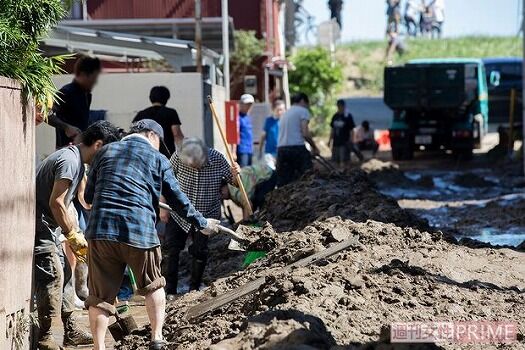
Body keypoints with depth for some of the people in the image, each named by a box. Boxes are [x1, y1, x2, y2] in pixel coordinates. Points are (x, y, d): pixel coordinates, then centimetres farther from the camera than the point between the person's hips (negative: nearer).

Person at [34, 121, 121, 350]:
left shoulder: (76, 161, 16)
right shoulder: (70, 161, -18)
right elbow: (56, 202, -24)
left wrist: (74, 236, 16)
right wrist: (73, 235, -15)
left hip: (47, 228, 11)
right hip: (38, 227, -11)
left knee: (63, 273, 13)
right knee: (51, 275, -11)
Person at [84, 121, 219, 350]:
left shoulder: (106, 151, 17)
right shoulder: (157, 159, 9)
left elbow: (88, 195, 19)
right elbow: (177, 199, 9)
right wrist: (201, 223, 22)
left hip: (101, 230, 2)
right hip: (139, 231, -2)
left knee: (100, 295, 5)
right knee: (153, 286, 20)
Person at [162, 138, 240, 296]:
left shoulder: (217, 159, -19)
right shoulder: (178, 157, -20)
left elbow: (233, 182, -6)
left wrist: (235, 174, -29)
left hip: (206, 216, 0)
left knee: (200, 253, 3)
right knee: (172, 250, 1)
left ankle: (194, 290, 19)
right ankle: (170, 291, 10)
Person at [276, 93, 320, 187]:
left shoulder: (285, 113, 25)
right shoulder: (303, 111, 3)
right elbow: (305, 133, -9)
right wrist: (314, 147, 3)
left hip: (281, 149, 7)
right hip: (297, 147, -7)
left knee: (283, 182, 4)